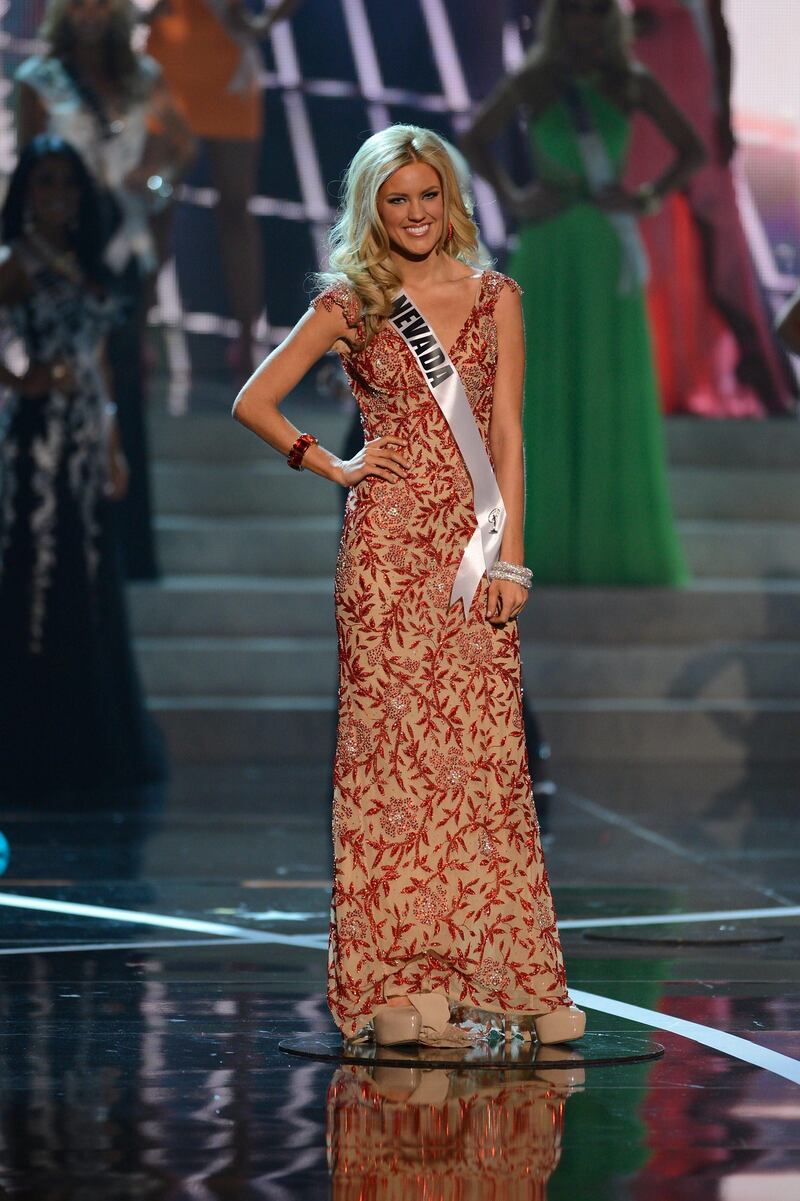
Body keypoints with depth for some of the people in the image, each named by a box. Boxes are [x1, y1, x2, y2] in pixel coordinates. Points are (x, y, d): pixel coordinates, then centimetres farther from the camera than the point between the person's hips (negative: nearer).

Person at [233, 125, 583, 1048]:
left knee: (488, 752, 0)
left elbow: (507, 433, 4)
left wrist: (510, 556, -2)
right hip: (389, 543, -2)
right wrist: (332, 467, 0)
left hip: (474, 543, 2)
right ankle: (398, 982, 0)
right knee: (394, 747, -3)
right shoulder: (349, 304, 5)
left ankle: (506, 972, 3)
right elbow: (253, 401, 7)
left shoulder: (494, 297, 9)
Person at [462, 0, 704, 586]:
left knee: (613, 391, 0)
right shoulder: (533, 83, 1)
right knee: (545, 387, 0)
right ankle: (548, 536, 6)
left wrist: (649, 198, -4)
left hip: (608, 251, 1)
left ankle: (614, 538, 8)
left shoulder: (632, 85, 2)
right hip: (548, 247, 0)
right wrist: (512, 196, -1)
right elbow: (475, 139, 11)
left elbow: (692, 150, 9)